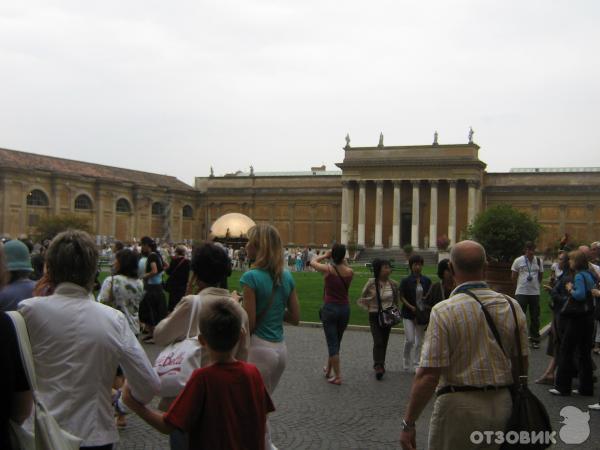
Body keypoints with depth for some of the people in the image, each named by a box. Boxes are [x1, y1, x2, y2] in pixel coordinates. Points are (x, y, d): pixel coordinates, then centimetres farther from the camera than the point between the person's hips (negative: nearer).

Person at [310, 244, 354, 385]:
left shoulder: (328, 269, -14)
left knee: (333, 343, 2)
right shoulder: (350, 272, -5)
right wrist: (343, 261, 8)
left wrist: (325, 255, 14)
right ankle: (328, 369, 35)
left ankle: (337, 377, 1)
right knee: (336, 341, 19)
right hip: (345, 308, 4)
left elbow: (312, 262, 4)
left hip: (330, 308, -4)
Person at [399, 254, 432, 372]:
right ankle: (406, 361, 15)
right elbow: (402, 297, -5)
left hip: (422, 314, 3)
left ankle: (416, 363, 20)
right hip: (408, 314, -3)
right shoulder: (406, 281, -5)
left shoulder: (427, 281, 4)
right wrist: (411, 307, -16)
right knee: (410, 340, -9)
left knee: (419, 341, 8)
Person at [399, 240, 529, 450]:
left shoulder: (444, 311, -15)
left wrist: (408, 424, -10)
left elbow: (428, 376, -18)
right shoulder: (512, 306, 1)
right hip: (503, 404, 5)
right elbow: (521, 364, 8)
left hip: (459, 405, -5)